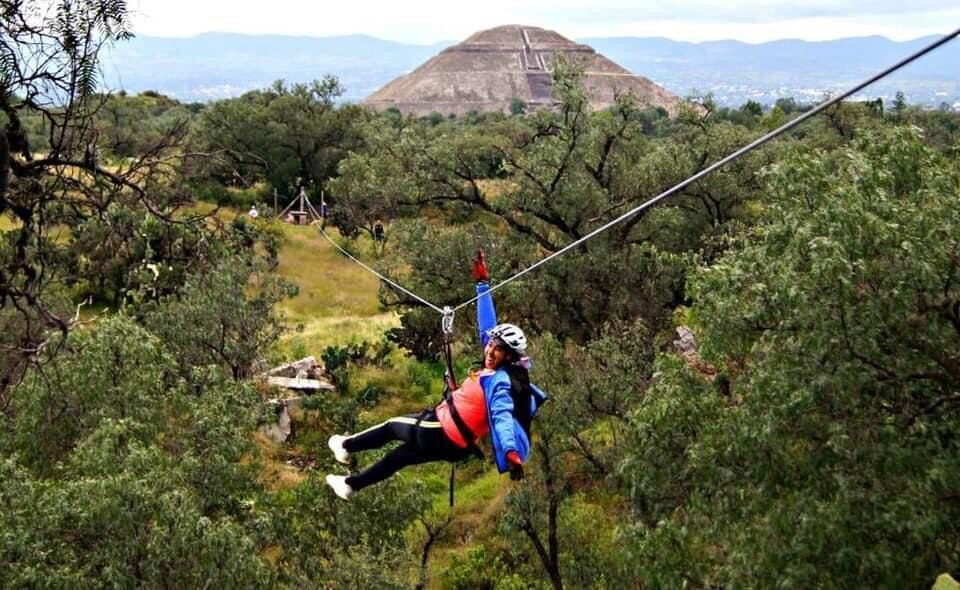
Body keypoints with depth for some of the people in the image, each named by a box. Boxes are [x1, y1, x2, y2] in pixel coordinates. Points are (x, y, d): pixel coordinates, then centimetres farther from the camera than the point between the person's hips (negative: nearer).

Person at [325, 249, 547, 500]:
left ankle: (345, 446, 40)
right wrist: (483, 283, 5)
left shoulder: (498, 383, -27)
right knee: (399, 457, 25)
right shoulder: (497, 368, -4)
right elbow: (487, 326, 2)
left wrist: (510, 452, -60)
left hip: (437, 435, -8)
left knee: (391, 427, 17)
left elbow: (502, 418, -43)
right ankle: (350, 485, 43)